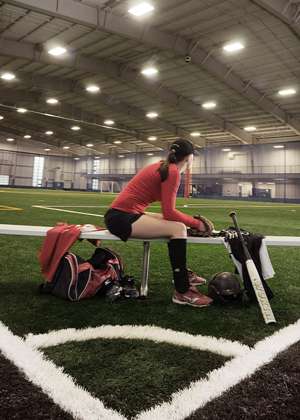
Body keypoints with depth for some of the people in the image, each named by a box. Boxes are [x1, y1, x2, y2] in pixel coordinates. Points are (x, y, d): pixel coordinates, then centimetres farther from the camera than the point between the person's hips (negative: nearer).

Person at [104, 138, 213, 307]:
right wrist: (197, 224, -5)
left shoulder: (163, 167, 14)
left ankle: (183, 273, 29)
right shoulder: (173, 172, -12)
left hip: (119, 215, 10)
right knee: (178, 228, -18)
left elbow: (167, 212, 11)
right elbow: (169, 212, -17)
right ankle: (182, 293, -16)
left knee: (174, 224, 19)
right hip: (121, 218, -10)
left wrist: (192, 220, 8)